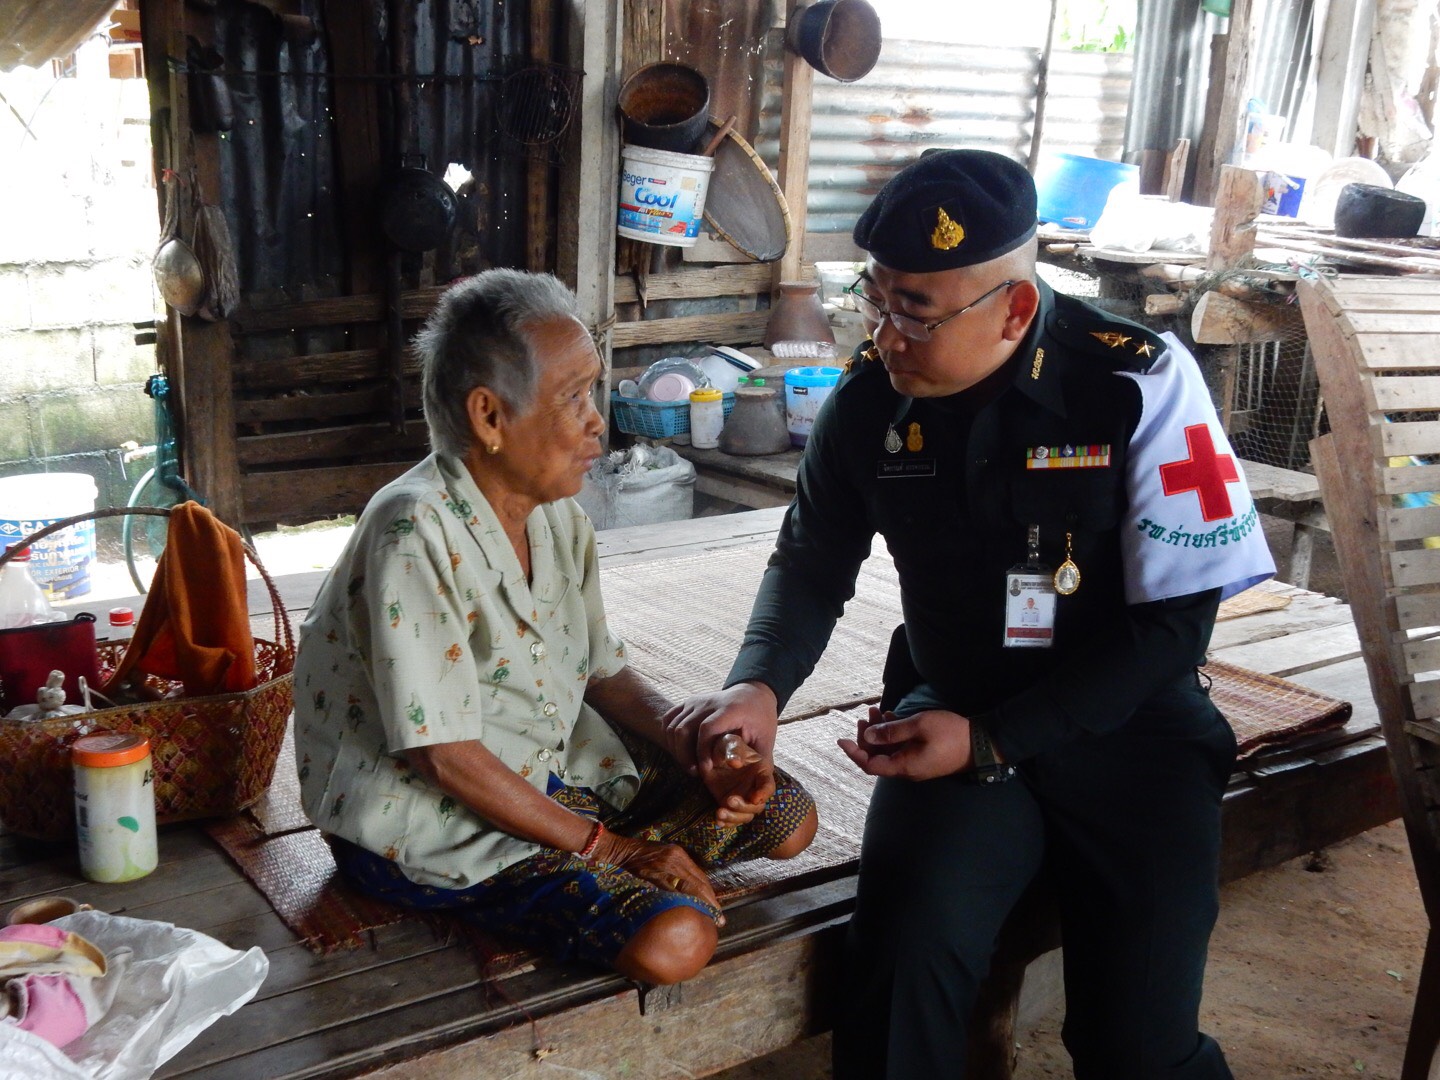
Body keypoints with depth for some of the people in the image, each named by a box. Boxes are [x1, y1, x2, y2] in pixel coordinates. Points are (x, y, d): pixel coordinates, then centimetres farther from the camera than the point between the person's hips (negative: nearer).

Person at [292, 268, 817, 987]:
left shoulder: (558, 516, 2)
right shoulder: (416, 535, -25)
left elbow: (605, 673, 10)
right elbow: (445, 757, -26)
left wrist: (705, 752, -9)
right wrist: (609, 847, -20)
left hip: (553, 777, 9)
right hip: (435, 820, -8)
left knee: (787, 816, 6)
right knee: (672, 940, -27)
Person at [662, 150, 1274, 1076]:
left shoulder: (1140, 383, -15)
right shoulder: (870, 394, -5)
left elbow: (1173, 620, -13)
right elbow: (813, 564, 9)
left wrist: (989, 745, -18)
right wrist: (758, 686, -12)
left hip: (1128, 724, -1)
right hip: (954, 711, 2)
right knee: (902, 966, -26)